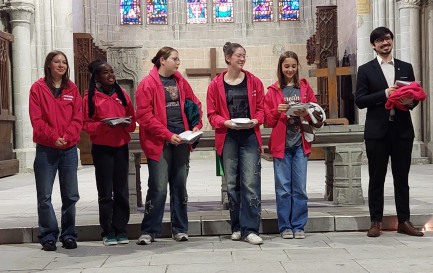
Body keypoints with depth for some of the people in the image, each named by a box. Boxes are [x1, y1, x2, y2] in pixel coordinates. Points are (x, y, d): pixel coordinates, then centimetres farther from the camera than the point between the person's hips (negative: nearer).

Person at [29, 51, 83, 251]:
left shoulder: (72, 89, 10)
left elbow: (78, 118, 4)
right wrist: (53, 137, -16)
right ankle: (48, 236, 11)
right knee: (44, 196, 0)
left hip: (69, 148, 2)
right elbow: (36, 119, -5)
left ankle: (69, 235, 17)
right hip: (46, 149, -2)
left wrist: (66, 137, -11)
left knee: (70, 195, 5)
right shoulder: (38, 88, 3)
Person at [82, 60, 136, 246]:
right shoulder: (90, 96, 0)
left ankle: (121, 230, 14)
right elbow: (86, 124, -3)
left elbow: (132, 120, 14)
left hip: (121, 146, 3)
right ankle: (108, 232, 9)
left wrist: (126, 124, -8)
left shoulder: (121, 93, 10)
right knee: (105, 192, 1)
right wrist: (105, 125, -19)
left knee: (121, 190, 6)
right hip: (101, 148, -3)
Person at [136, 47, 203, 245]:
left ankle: (180, 229, 20)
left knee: (180, 185, 9)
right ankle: (149, 231, 7)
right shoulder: (148, 84, -4)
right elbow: (144, 116, -11)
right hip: (159, 141, -5)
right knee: (158, 187, -6)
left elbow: (195, 104, 22)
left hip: (181, 139, 6)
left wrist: (196, 125, 4)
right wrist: (168, 135, -16)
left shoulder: (180, 81, 14)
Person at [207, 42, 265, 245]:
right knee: (232, 184, 6)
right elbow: (212, 114, 4)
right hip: (227, 138, 0)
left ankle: (250, 230, -4)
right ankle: (237, 227, 18)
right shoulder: (216, 84, 5)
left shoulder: (254, 82, 8)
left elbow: (261, 108, 12)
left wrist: (256, 120, -9)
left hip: (250, 137, 0)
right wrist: (227, 122, -13)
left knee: (251, 183, -8)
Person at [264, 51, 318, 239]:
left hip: (300, 143, 1)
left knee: (300, 187, 2)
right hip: (281, 144, -1)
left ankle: (298, 226, 12)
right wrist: (277, 111, -13)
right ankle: (285, 227, 11)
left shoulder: (305, 88, 11)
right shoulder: (273, 91, 7)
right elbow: (268, 120, 5)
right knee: (283, 188, 1)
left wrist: (306, 114, -9)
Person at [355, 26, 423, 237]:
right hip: (377, 131, -2)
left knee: (402, 178, 7)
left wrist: (410, 101, -9)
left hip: (402, 130, 2)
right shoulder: (366, 70, 4)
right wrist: (384, 94, -16)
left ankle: (404, 221, 15)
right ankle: (376, 222, 11)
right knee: (376, 179, 3)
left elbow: (415, 95, 14)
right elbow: (360, 101, -4)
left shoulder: (406, 68, 13)